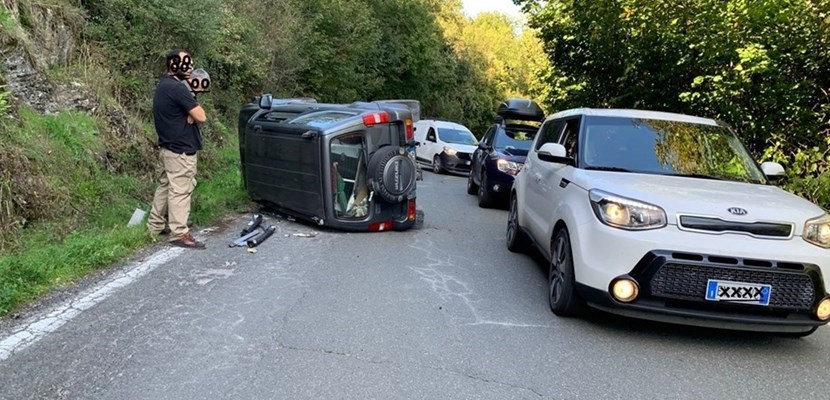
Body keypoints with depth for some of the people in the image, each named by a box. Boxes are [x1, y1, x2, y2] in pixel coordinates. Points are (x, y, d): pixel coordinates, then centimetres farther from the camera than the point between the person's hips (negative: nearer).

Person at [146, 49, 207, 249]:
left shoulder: (162, 85, 13)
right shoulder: (177, 88, -20)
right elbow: (200, 116, -21)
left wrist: (189, 113, -7)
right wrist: (193, 112, 0)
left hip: (168, 147, 10)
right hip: (181, 150, -10)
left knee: (165, 186, 17)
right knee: (180, 191, -4)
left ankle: (154, 226, 26)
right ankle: (179, 234, 1)